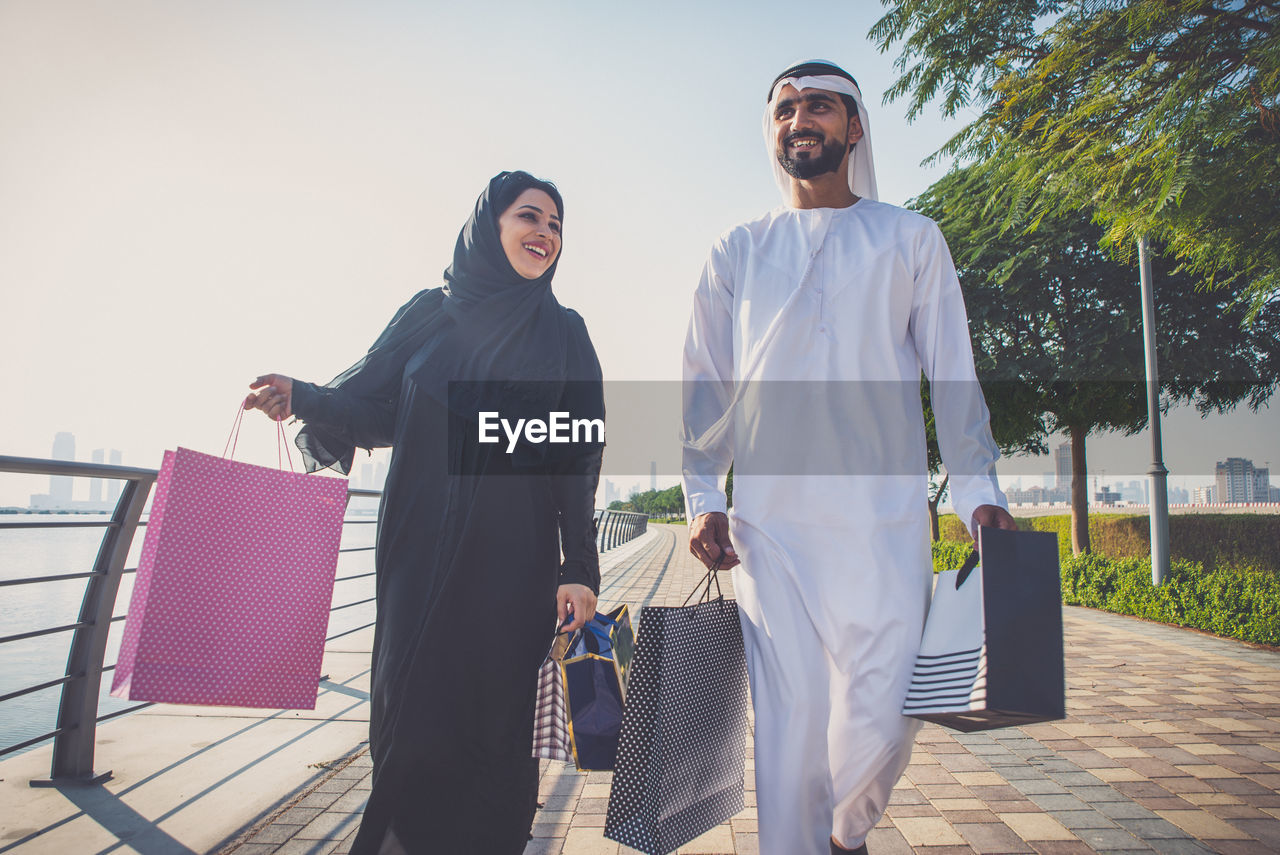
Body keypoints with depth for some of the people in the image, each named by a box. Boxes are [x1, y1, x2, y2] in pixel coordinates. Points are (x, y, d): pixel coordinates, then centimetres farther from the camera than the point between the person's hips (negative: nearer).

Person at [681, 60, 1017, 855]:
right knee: (789, 716, 0)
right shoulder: (738, 251, 15)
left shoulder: (911, 239, 14)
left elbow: (953, 372, 11)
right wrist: (703, 499, 2)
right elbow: (708, 384, 12)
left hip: (884, 514, 0)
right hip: (768, 520, 1)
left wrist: (979, 490, 1)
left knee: (882, 714, -3)